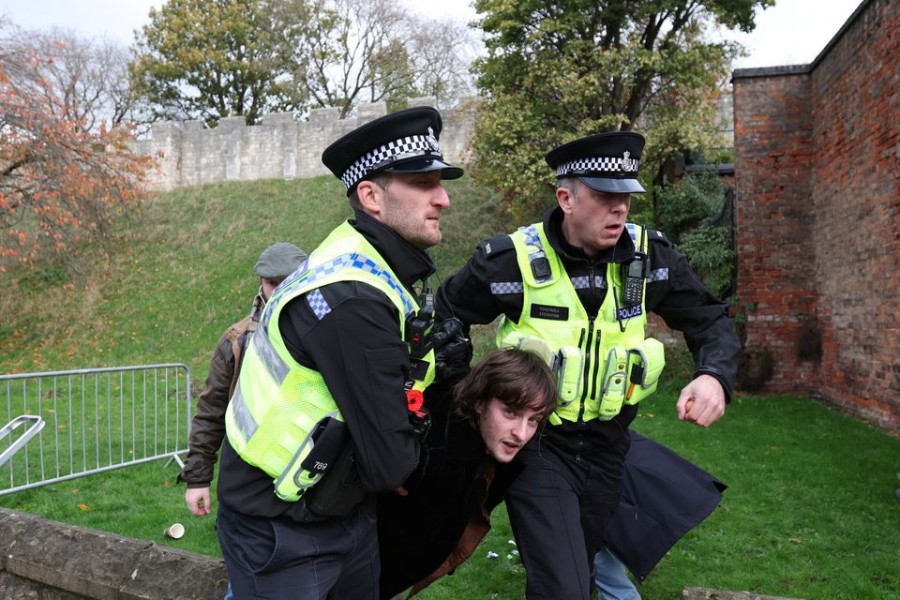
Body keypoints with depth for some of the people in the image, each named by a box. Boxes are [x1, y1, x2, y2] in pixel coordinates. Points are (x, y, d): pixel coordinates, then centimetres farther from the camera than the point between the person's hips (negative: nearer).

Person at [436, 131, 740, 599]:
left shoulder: (650, 257, -8)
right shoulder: (512, 260, -17)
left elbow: (710, 321, 2)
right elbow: (442, 321, -3)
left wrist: (714, 376, -19)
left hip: (606, 449, 4)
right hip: (536, 444, -4)